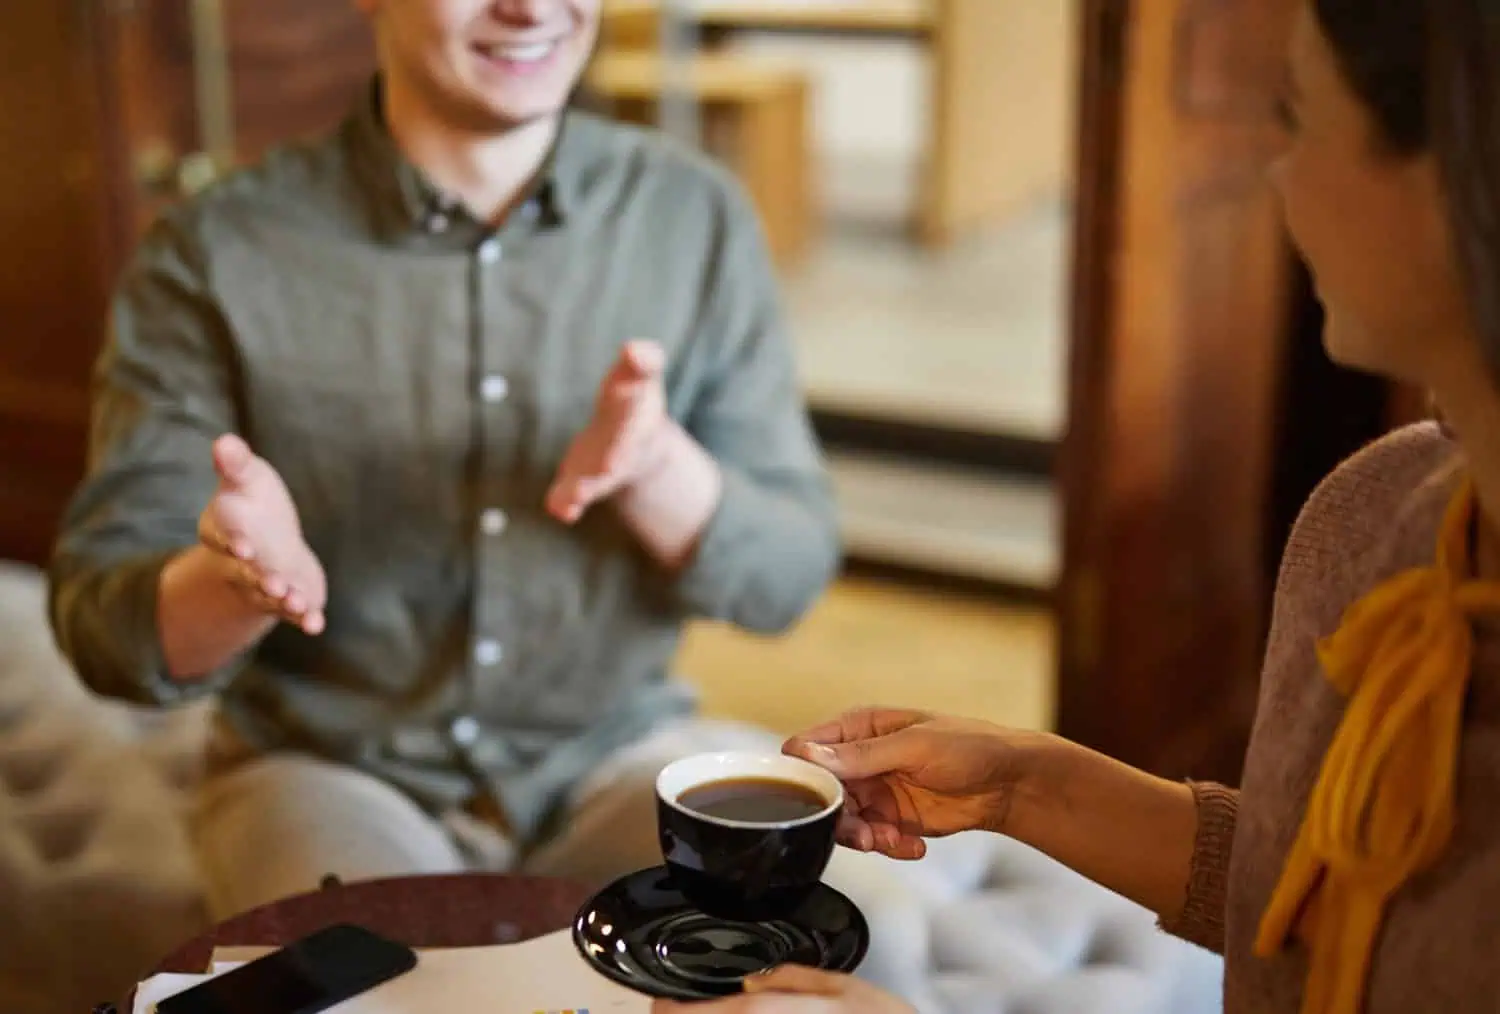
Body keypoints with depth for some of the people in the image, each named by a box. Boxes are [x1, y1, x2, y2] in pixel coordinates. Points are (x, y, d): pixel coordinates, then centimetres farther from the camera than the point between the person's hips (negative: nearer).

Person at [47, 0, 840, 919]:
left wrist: (655, 469, -26)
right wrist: (236, 583, -33)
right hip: (331, 766, -2)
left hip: (615, 754, 3)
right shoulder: (216, 253, -11)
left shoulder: (697, 218, -5)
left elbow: (789, 576, -4)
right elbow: (103, 627, -9)